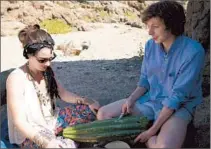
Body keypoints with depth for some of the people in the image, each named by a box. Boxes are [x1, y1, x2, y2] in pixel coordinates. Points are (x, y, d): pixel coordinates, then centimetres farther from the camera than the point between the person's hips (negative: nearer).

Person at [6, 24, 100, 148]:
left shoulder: (47, 70, -4)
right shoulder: (16, 79, -25)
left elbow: (63, 93, 10)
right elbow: (19, 122, -25)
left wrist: (88, 102, -4)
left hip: (52, 118, 8)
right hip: (30, 133, -7)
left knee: (92, 111, 1)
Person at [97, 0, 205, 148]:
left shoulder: (193, 52, -22)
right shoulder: (150, 45, -3)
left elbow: (178, 95, -22)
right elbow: (145, 80, 9)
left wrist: (153, 129, -22)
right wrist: (131, 99, -11)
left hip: (178, 106, -6)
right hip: (150, 100, 7)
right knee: (103, 114, -5)